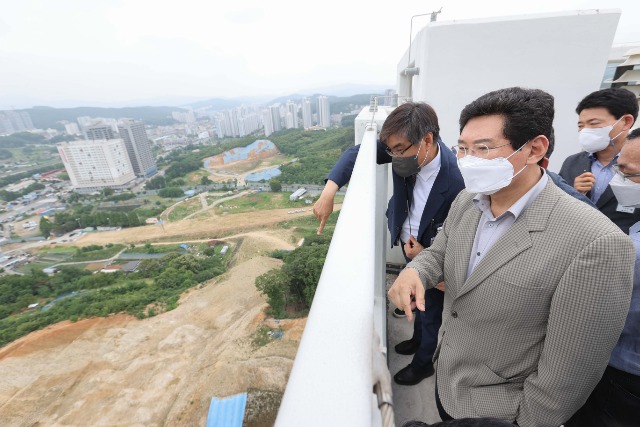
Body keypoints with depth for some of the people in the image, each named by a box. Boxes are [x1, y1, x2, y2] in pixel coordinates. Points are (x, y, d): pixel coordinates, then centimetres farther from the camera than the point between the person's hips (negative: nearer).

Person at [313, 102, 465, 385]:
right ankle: (417, 338, 61)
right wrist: (328, 192, -26)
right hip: (408, 245, 6)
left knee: (431, 311, 20)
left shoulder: (456, 181, -36)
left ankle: (423, 363, 50)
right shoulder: (408, 148, -21)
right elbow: (358, 152, -16)